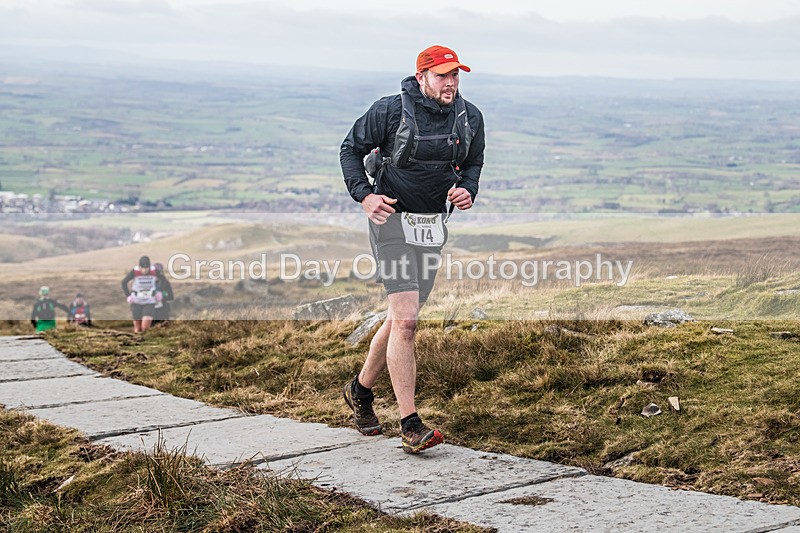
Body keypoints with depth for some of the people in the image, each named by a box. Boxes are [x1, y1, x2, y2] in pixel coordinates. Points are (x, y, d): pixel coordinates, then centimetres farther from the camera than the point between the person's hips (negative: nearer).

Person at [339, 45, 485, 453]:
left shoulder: (469, 117, 3)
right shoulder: (390, 111, -12)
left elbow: (473, 162, 18)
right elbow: (351, 148, 0)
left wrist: (467, 189, -3)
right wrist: (363, 194, -14)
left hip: (434, 225, 6)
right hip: (393, 218, -6)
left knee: (401, 319, 14)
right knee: (405, 320, -15)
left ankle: (360, 389, 37)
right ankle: (410, 426, -13)